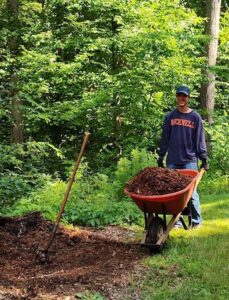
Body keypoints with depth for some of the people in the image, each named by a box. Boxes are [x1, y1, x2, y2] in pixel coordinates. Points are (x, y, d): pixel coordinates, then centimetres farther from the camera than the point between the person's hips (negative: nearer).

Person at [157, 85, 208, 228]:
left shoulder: (195, 117, 4)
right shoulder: (170, 117, 9)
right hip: (173, 161, 2)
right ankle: (177, 221, 11)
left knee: (191, 191, -6)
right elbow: (165, 139, 11)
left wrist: (204, 158, -1)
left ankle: (196, 220, 7)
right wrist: (160, 158, 9)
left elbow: (200, 140, 4)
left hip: (190, 160, -2)